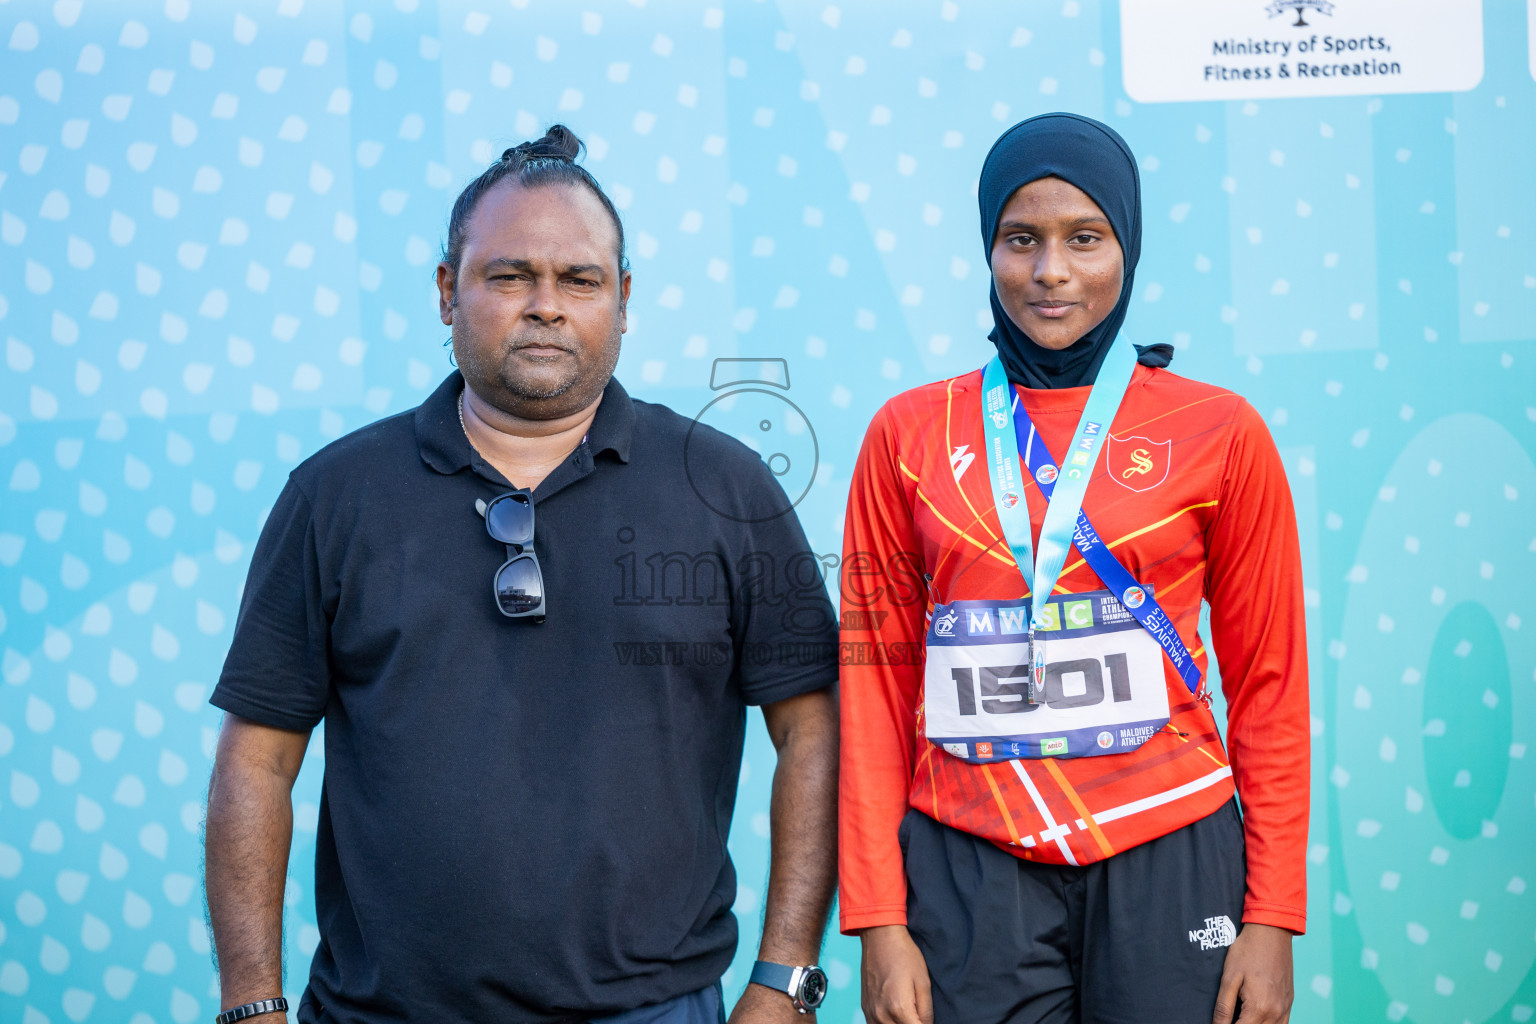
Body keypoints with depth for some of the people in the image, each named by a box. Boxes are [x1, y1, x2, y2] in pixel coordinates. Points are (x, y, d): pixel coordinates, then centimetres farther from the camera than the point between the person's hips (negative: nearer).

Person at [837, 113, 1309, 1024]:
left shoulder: (1220, 432, 1)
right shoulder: (910, 434, 3)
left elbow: (1269, 685, 3)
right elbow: (876, 683, 4)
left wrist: (1272, 916, -2)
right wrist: (879, 920, -2)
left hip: (1169, 866, 0)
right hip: (970, 872, 1)